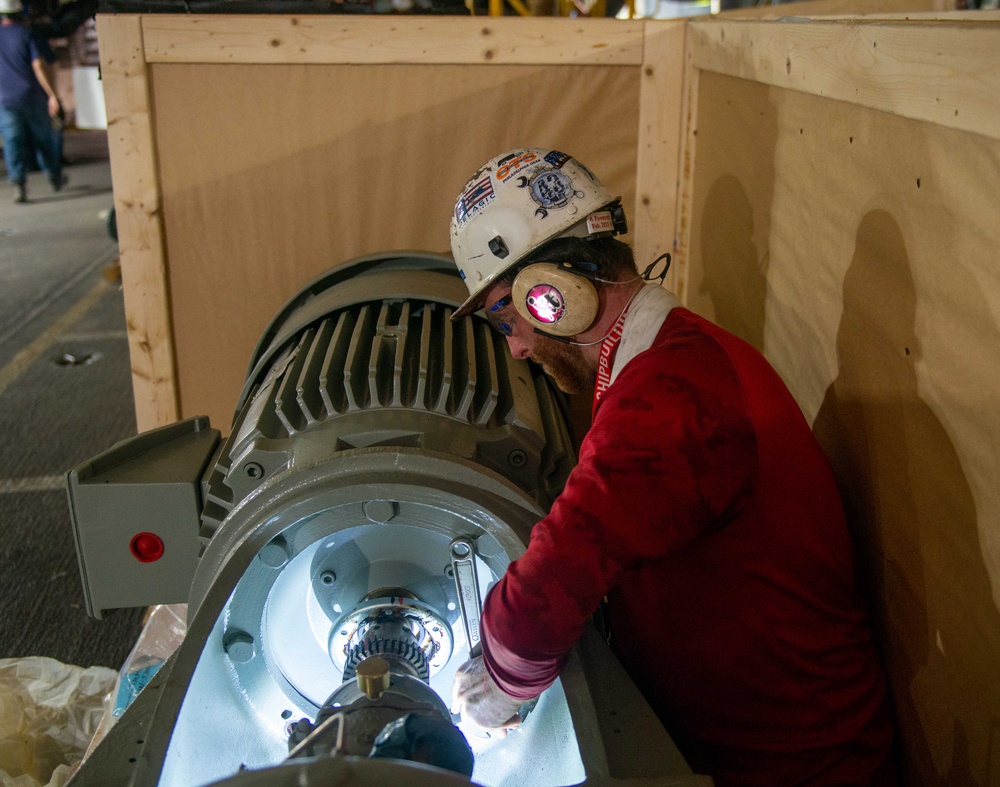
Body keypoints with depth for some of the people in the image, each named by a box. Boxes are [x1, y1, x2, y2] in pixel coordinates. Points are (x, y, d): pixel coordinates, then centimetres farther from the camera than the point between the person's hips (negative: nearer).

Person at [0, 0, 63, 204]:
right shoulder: (27, 34, -6)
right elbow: (39, 66, -14)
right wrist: (52, 95, -15)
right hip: (32, 96, -1)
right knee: (44, 137, 13)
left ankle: (18, 182, -14)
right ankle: (55, 176, 26)